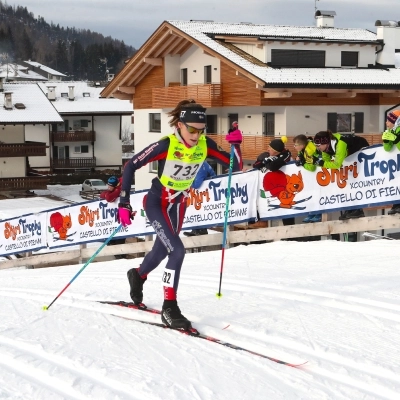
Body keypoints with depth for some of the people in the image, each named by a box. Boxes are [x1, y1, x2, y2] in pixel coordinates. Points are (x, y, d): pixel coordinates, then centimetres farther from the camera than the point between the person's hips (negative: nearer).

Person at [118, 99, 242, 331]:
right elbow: (131, 166, -20)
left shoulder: (205, 145, -14)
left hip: (179, 204, 6)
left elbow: (235, 166, -11)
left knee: (162, 250, 21)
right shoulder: (165, 145, -27)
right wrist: (124, 203, -23)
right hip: (157, 202, -6)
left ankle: (138, 275, 54)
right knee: (177, 250, -22)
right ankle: (169, 308, -11)